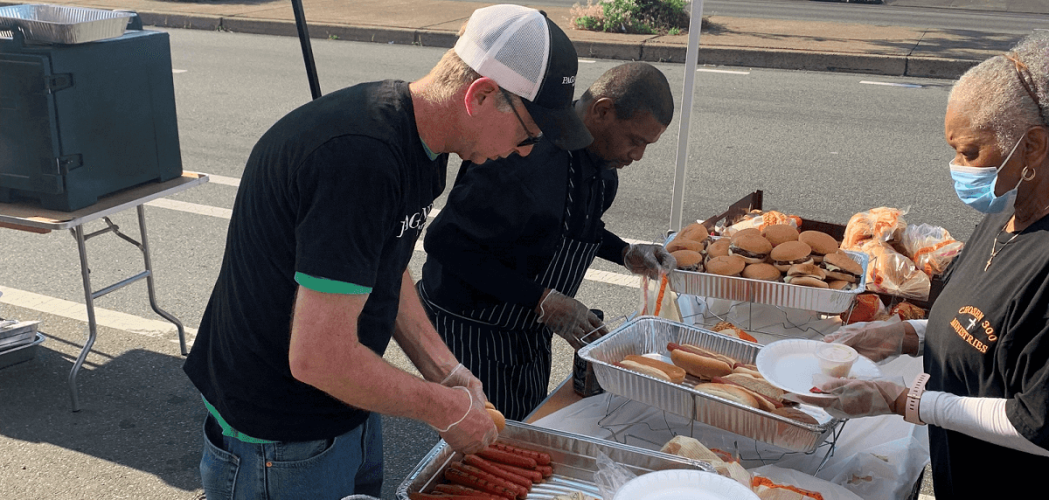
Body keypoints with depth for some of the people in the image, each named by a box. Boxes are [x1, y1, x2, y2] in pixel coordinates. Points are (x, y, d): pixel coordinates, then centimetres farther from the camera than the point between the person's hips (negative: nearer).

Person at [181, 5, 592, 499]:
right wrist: (444, 408, -18)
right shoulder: (360, 158, -32)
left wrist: (445, 371, 2)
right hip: (279, 448, -9)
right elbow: (319, 357, -32)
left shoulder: (419, 143, -1)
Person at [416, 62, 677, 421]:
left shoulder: (602, 157, 0)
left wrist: (626, 254, -1)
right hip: (471, 333, -8)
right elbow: (446, 242, -27)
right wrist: (541, 301, -27)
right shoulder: (525, 159, -30)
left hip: (528, 332, 9)